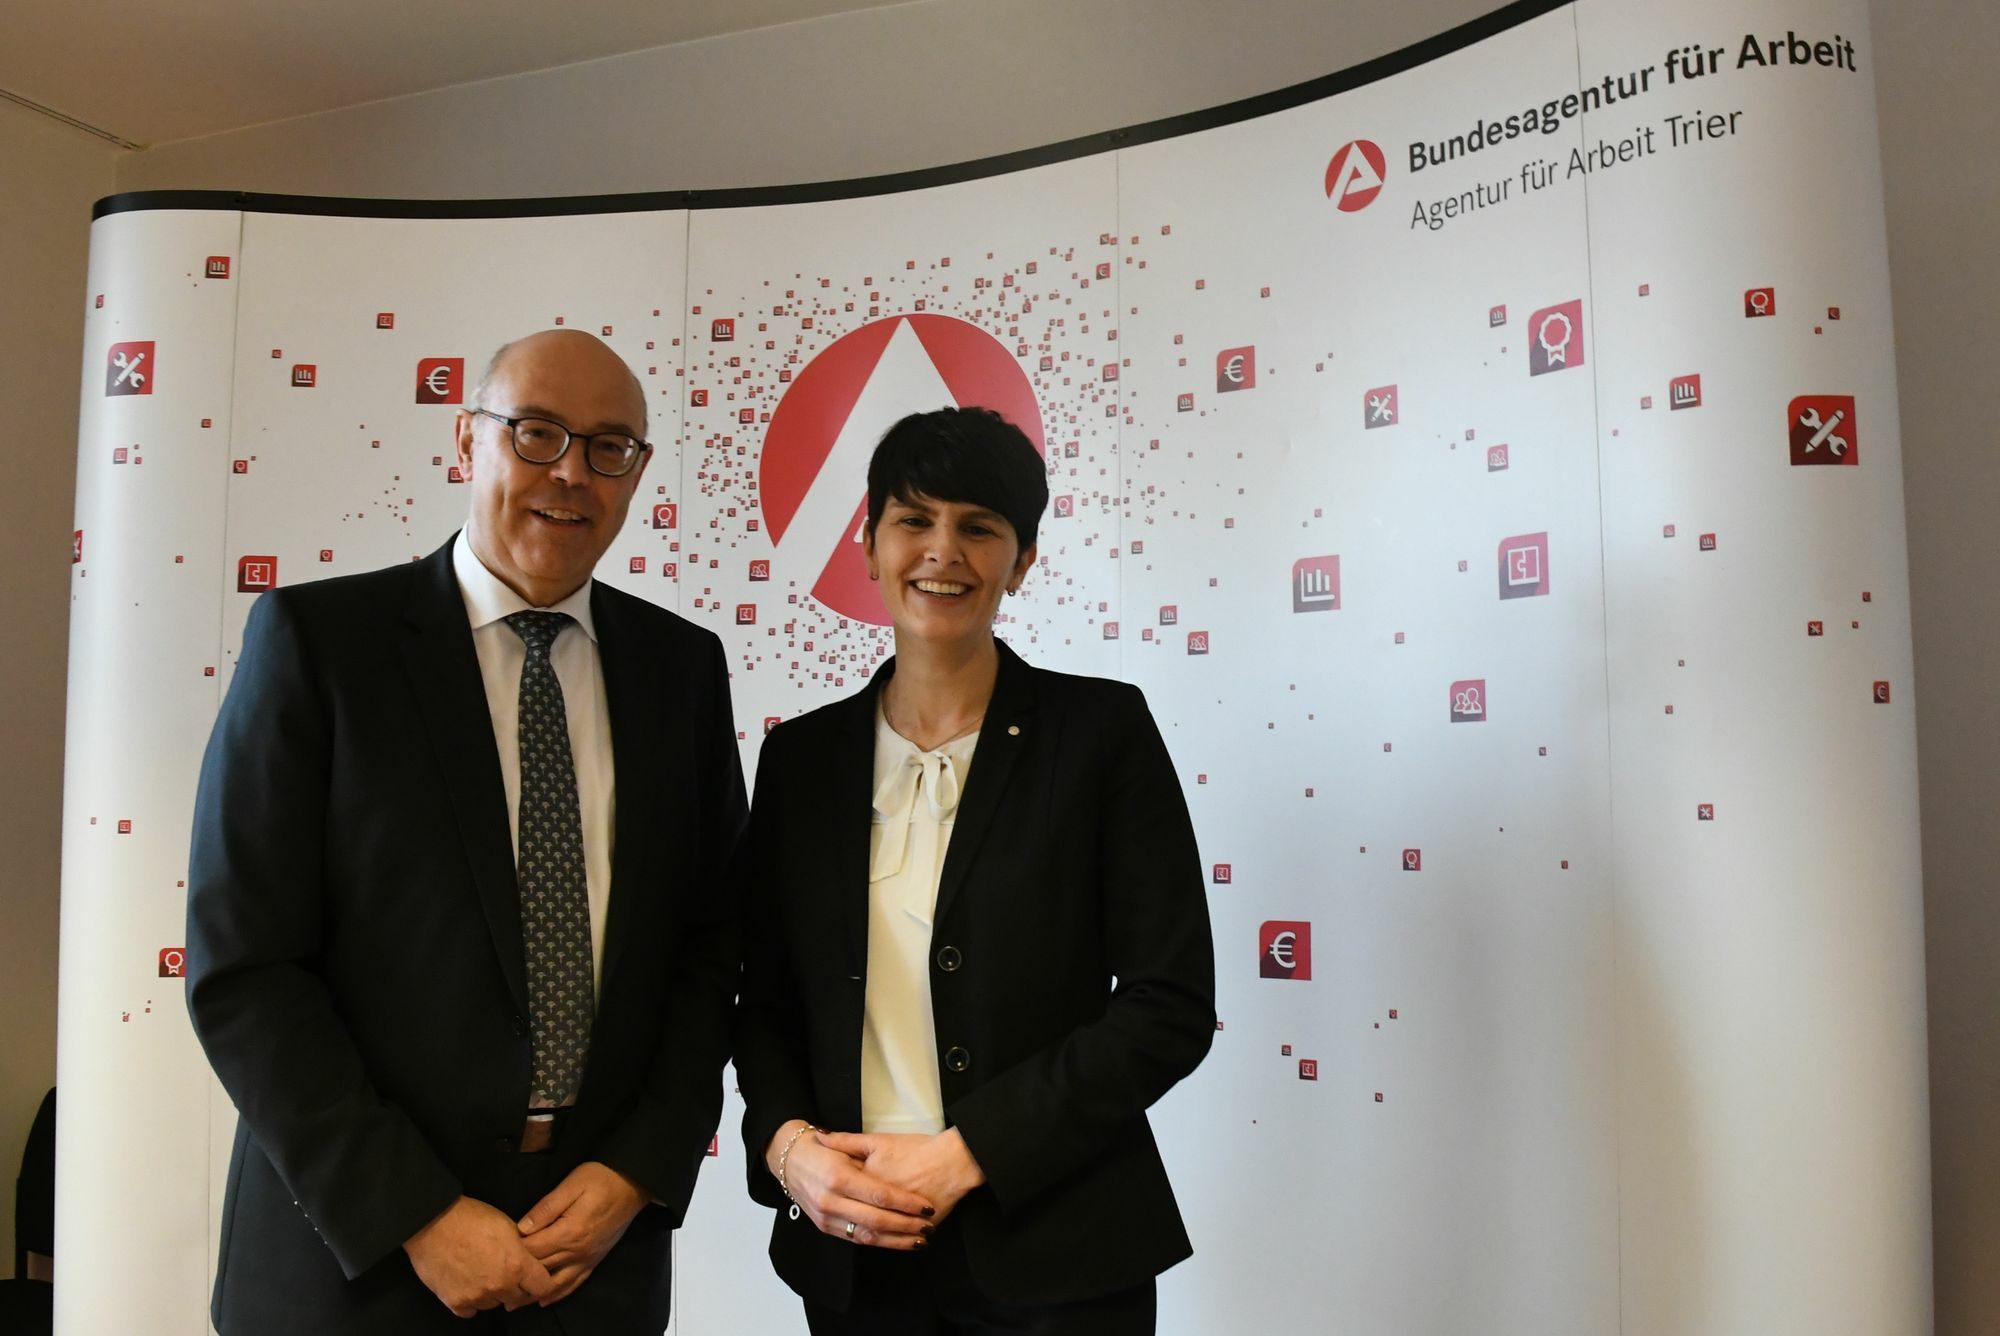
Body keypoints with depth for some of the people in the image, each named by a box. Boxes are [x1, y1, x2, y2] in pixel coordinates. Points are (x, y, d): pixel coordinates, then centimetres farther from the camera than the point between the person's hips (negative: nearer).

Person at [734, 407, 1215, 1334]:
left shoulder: (1102, 728, -7)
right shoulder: (802, 756, 3)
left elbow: (1172, 1006, -10)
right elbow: (768, 1003, 9)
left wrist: (964, 1153, -14)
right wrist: (787, 1144, -10)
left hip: (1053, 1251, -2)